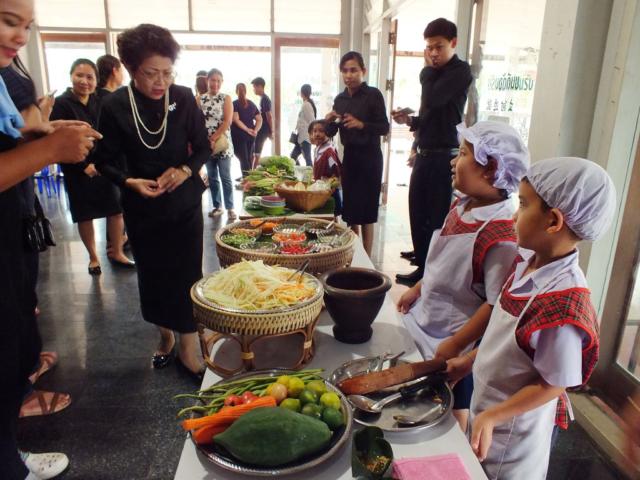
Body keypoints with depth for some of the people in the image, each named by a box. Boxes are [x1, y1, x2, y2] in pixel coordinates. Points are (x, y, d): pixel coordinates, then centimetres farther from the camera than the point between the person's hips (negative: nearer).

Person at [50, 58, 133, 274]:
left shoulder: (100, 103, 5)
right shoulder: (61, 104, -8)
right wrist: (84, 165, -17)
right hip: (78, 171, -3)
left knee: (117, 210, 3)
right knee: (85, 215, 8)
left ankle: (116, 252, 20)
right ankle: (93, 257, 24)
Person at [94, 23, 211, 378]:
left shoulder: (183, 98, -8)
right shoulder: (116, 106, -9)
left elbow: (204, 148, 0)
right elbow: (105, 161, -2)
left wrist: (186, 169, -19)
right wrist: (129, 182, -21)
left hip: (184, 203, 0)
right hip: (142, 207, 1)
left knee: (187, 275, 0)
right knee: (153, 275, 11)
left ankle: (187, 348, 15)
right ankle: (165, 336, 35)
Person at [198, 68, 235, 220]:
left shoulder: (226, 98, 0)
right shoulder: (200, 99, 5)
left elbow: (227, 121, -10)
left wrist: (213, 139, -17)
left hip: (222, 143, -3)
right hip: (205, 144, 3)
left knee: (225, 177, -2)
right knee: (212, 177, 10)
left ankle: (230, 208, 6)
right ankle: (217, 206, 21)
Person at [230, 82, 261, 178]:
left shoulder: (235, 104, -4)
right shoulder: (252, 104, 11)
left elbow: (236, 120, -15)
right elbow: (259, 119, 4)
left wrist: (247, 130, -15)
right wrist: (255, 130, -7)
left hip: (239, 135, -4)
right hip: (251, 136, 5)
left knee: (243, 159, -1)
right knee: (249, 158, 14)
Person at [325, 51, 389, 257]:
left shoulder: (373, 95, -8)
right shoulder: (340, 99, 9)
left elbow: (384, 127, -11)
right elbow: (331, 133, 12)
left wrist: (361, 124, -25)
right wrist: (329, 121, -9)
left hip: (369, 157, -6)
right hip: (349, 156, 6)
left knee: (366, 210, -3)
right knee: (349, 209, 10)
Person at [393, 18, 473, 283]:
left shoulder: (460, 71, -7)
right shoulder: (436, 74, 17)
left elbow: (432, 100, -22)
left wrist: (427, 69, -6)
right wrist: (410, 120, 9)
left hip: (443, 157, -8)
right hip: (425, 154, 8)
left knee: (436, 215, -6)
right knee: (418, 210, 15)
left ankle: (429, 268, 0)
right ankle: (421, 253, 32)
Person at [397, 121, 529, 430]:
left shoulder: (502, 233, -29)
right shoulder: (463, 205, -2)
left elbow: (496, 304, -26)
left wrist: (454, 345, -20)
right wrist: (417, 289, 11)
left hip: (456, 347, -8)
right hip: (427, 323, 8)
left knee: (454, 415, 15)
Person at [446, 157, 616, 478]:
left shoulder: (562, 305, -33)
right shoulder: (526, 263, -9)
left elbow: (552, 386, -23)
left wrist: (491, 417, -20)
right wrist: (468, 361, 9)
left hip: (512, 426, -7)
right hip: (486, 404, 7)